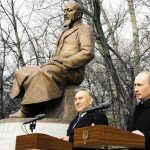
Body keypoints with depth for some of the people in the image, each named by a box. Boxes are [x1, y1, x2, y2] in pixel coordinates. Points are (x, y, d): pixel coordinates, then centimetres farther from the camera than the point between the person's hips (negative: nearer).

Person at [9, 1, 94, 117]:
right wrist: (52, 61, 5)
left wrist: (64, 62, -15)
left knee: (42, 73, -36)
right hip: (57, 68, 9)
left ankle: (26, 111, -35)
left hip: (71, 71, -9)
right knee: (22, 73, -1)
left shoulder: (84, 29, 4)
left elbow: (88, 53, -13)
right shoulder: (66, 32, 30)